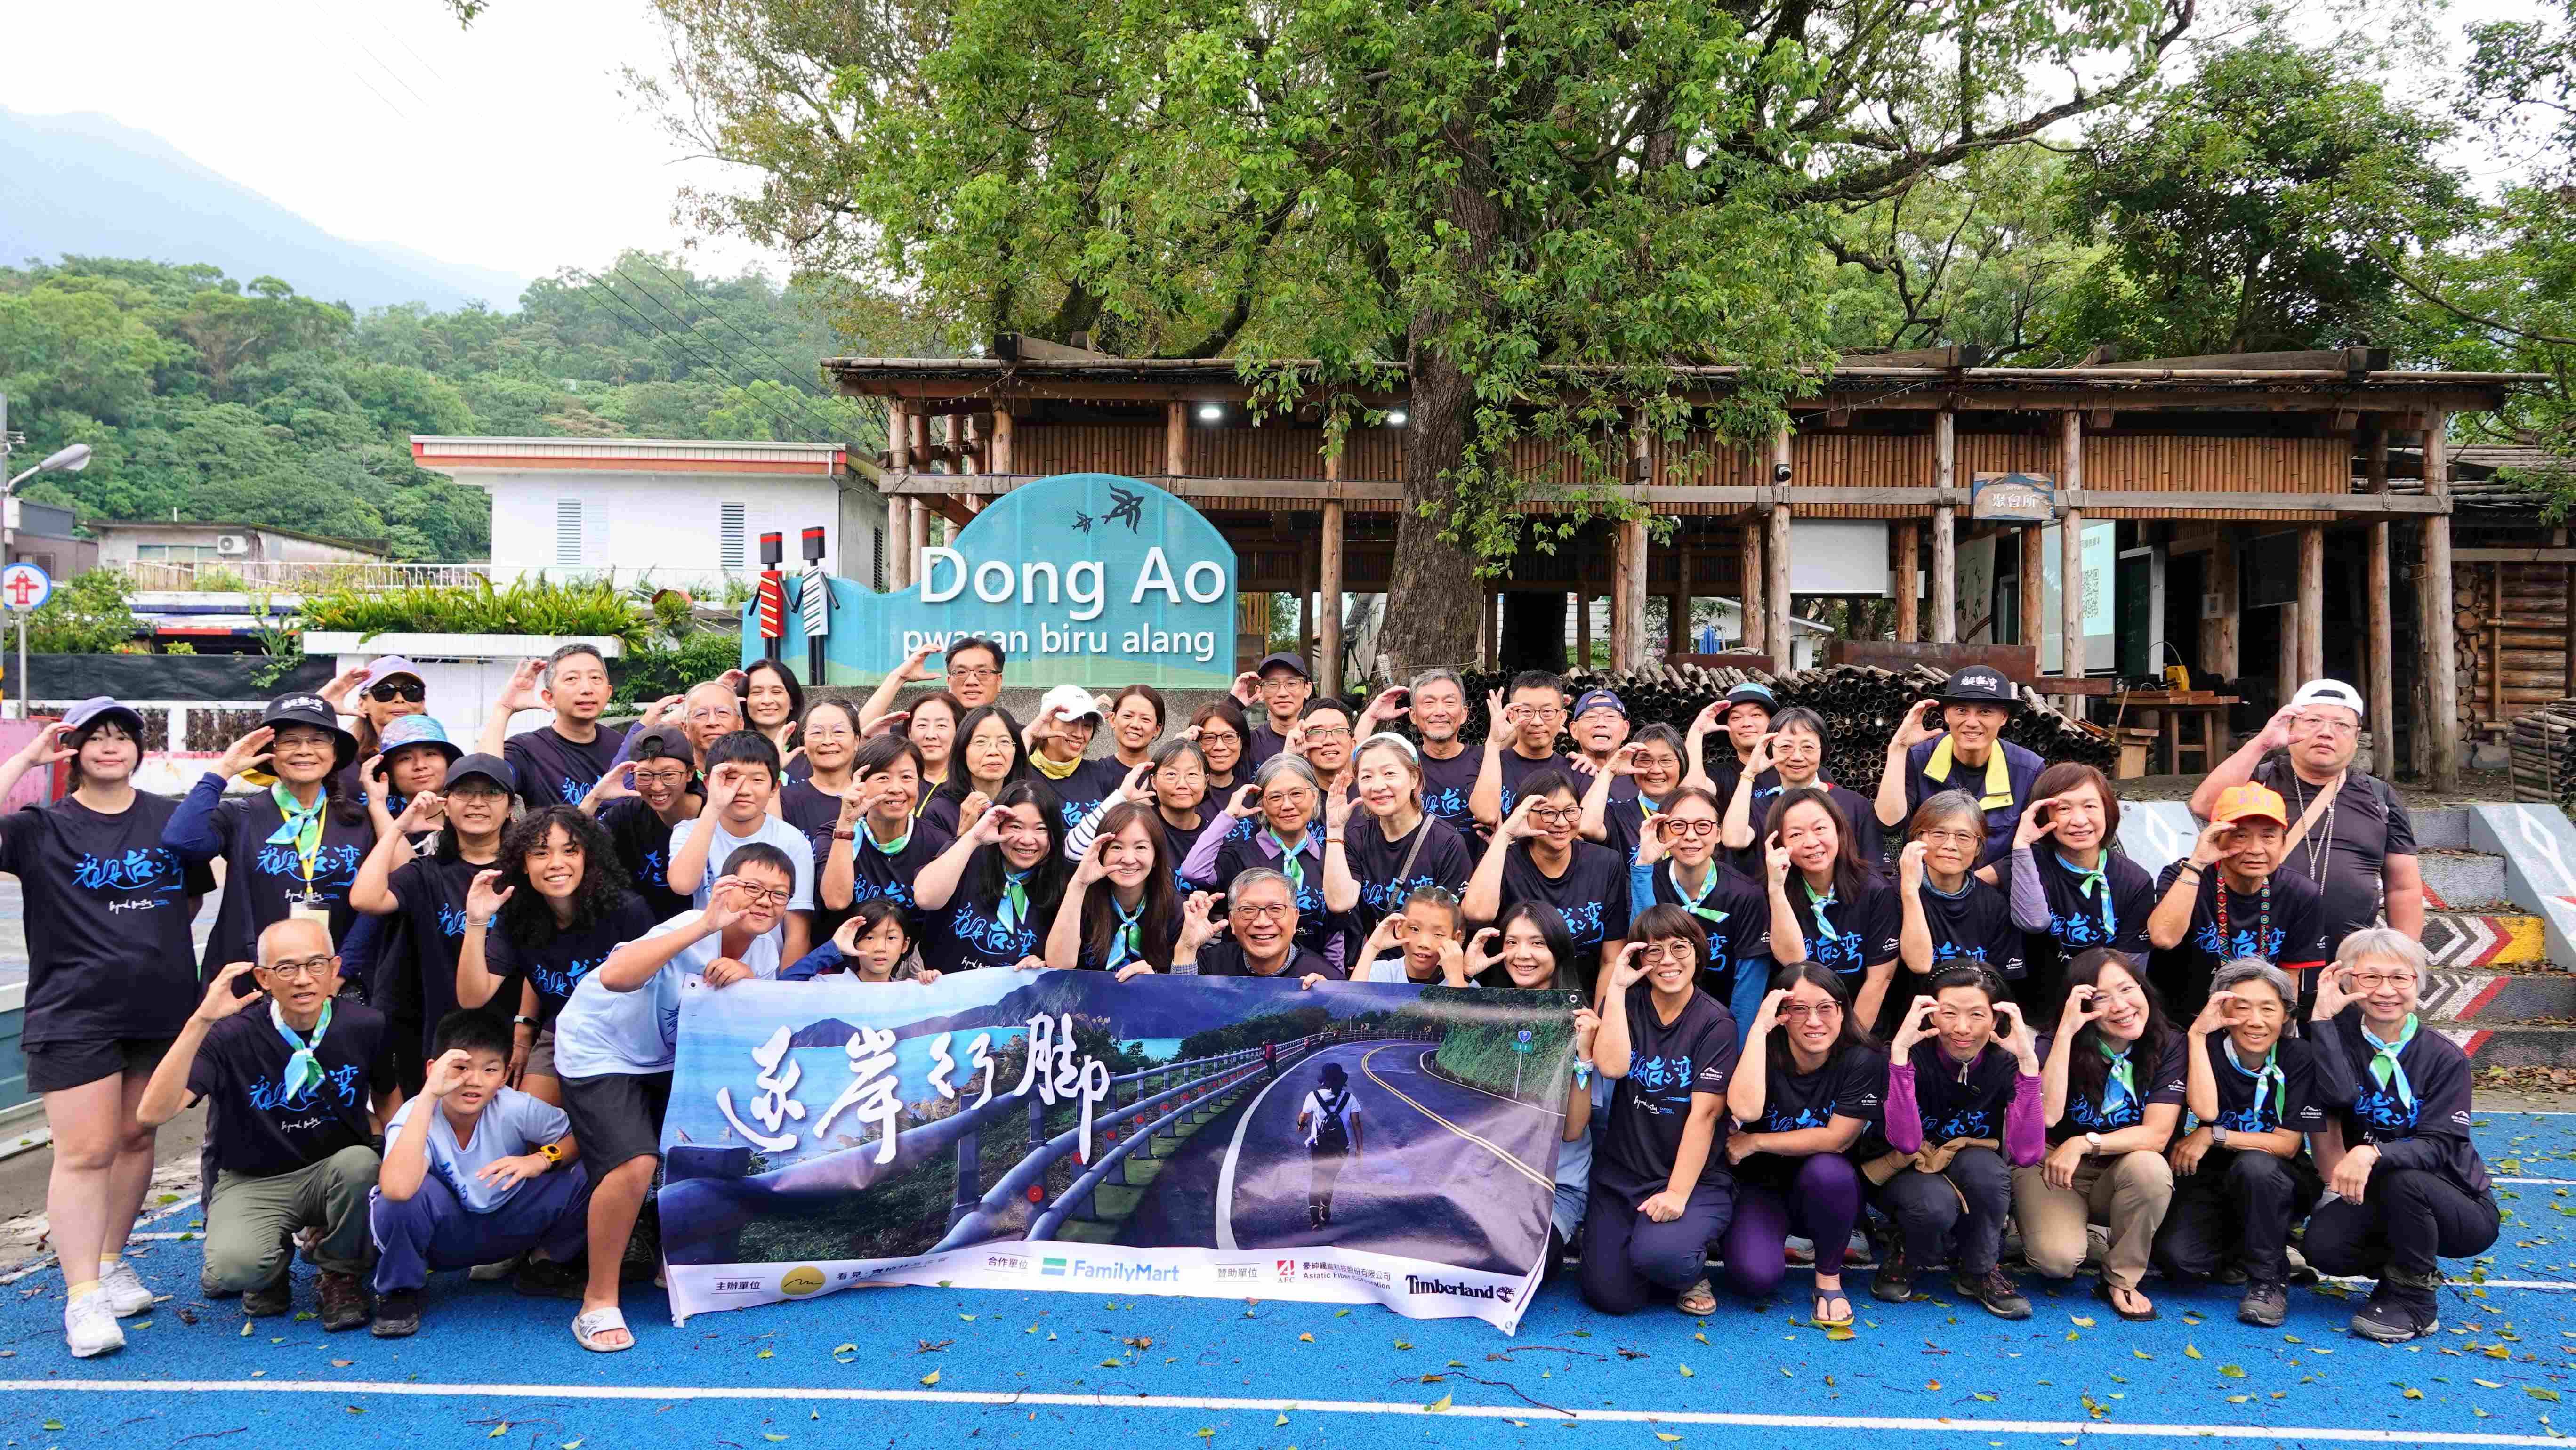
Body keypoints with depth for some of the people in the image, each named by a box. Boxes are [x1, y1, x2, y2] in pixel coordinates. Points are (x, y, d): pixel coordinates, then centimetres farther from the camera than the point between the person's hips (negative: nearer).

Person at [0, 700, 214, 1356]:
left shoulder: (171, 820, 8)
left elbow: (195, 895, 20)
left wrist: (155, 944, 7)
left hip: (161, 1007, 3)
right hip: (74, 1013, -3)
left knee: (137, 1137, 11)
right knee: (85, 1152, -6)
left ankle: (110, 1260, 27)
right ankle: (82, 1296, 0)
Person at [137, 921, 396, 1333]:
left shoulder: (365, 1026, -10)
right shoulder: (231, 1035, -16)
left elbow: (387, 1097, 11)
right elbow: (153, 1112, -29)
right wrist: (200, 1021, -37)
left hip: (335, 1171, 2)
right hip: (252, 1182, -1)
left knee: (360, 1164, -34)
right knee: (233, 1267, -32)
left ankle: (340, 1274, -3)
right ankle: (273, 1263, 10)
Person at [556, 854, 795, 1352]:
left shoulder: (765, 942, -7)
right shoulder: (690, 933, -30)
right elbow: (614, 977, -48)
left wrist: (747, 977, -28)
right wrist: (705, 926, -52)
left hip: (671, 1060, 7)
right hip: (601, 1051, -7)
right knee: (635, 1163, -25)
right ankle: (599, 1301, -7)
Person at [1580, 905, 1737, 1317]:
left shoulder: (1715, 1022, -6)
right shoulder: (1626, 1004, 5)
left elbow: (1704, 1113, -13)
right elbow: (1612, 1066, -14)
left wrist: (1677, 1194, -19)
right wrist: (1617, 987, -13)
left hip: (1695, 1178, -3)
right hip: (1621, 1175, 3)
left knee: (1658, 1255, -31)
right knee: (1611, 1296, -9)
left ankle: (1693, 1270, 5)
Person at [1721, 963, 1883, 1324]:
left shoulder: (1863, 1061, -15)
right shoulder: (1765, 1054, -13)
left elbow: (1836, 1139, -19)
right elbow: (1745, 1109, -34)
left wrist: (1753, 1143, -15)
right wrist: (1759, 1029, -30)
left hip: (1828, 1195, 0)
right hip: (1764, 1188, 0)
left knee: (1826, 1169, -35)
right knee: (1752, 1278, -27)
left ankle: (1829, 1278, -9)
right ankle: (1774, 1242, 12)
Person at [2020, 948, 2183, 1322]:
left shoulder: (2169, 1047, -10)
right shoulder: (2061, 1045, -13)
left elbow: (2157, 1134, -17)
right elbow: (2048, 1115, -31)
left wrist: (2083, 1144, -29)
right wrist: (2066, 1031, -32)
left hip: (2121, 1178, 2)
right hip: (2053, 1170, -2)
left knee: (2150, 1167, -33)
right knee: (2058, 1259, -29)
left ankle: (2121, 1281, -12)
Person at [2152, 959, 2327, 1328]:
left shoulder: (2299, 1058, -11)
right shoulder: (2210, 1047, -9)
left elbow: (2287, 1144, -13)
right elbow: (2204, 1109, -28)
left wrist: (2213, 1137, -20)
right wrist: (2197, 1034, -26)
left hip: (2278, 1186, -1)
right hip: (2212, 1179, 1)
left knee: (2254, 1165, -37)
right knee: (2175, 1258, -25)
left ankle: (2268, 1278, -15)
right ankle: (2236, 1254, 12)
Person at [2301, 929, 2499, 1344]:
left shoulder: (2445, 1057, -11)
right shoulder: (2341, 1036, -4)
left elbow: (2438, 1147, -21)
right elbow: (2339, 1095, -25)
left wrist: (2373, 1153, -40)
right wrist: (2322, 1015, -27)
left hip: (2463, 1210, -2)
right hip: (2378, 1204, 3)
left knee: (2402, 1177, -35)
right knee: (2321, 1245, -25)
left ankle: (2414, 1297, -11)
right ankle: (2402, 1266, 8)